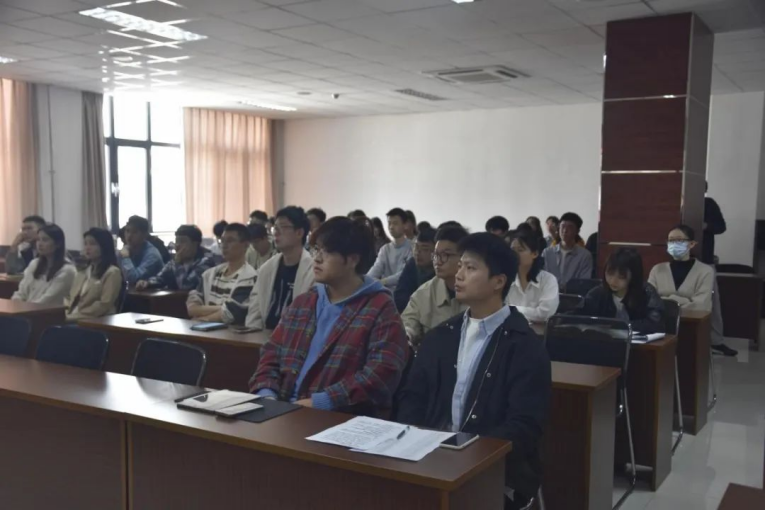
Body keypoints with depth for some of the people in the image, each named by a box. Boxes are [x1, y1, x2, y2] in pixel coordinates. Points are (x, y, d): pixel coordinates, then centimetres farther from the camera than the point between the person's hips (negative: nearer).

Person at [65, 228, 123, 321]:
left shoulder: (112, 272, -3)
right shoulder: (82, 272, 23)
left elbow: (104, 305, -12)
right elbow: (70, 298, 20)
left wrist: (73, 317, -15)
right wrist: (65, 314, -2)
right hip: (72, 319, 7)